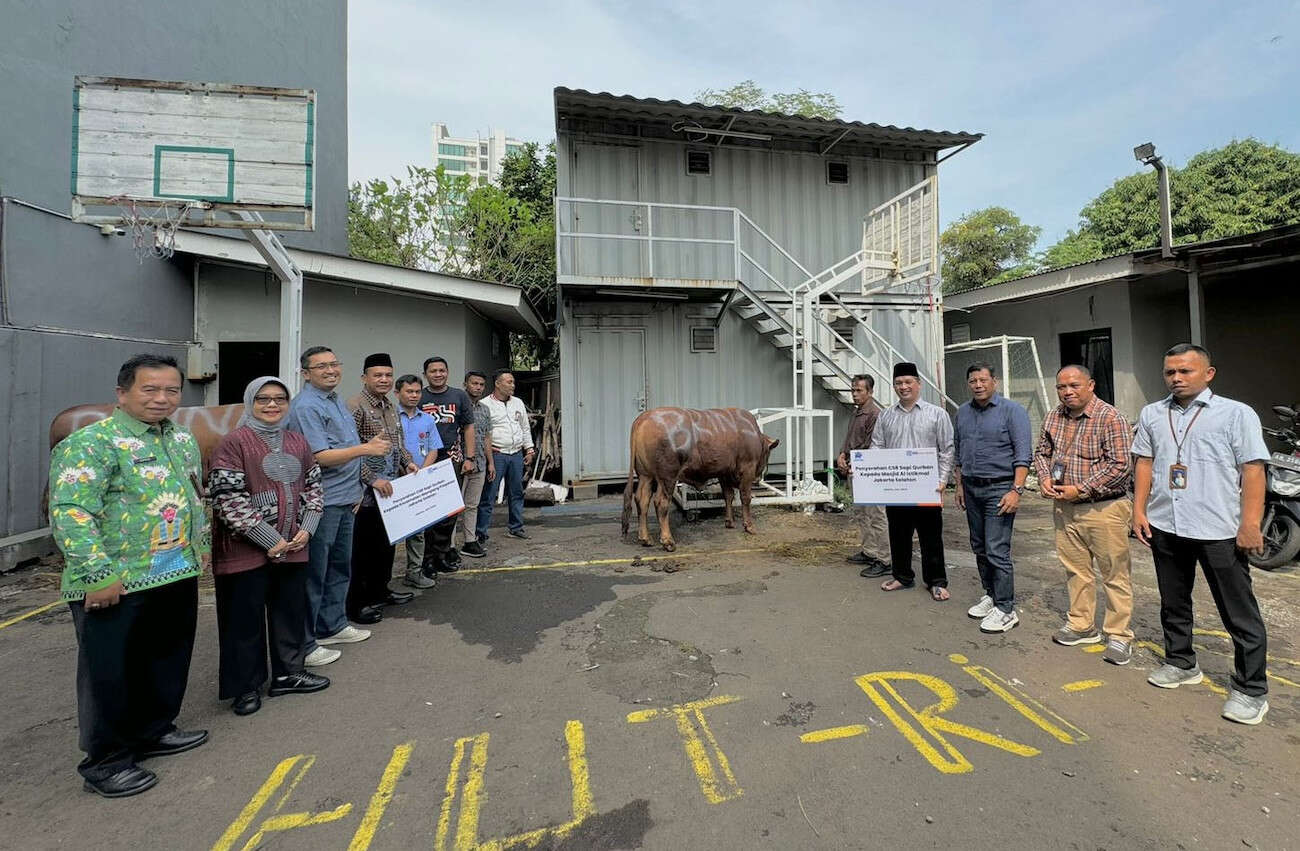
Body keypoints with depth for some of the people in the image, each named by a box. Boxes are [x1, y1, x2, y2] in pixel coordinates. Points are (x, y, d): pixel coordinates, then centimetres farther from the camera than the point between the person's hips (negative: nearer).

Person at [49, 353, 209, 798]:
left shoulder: (183, 440, 10)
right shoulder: (90, 443, -14)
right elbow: (69, 512, -20)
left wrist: (197, 553, 16)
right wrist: (99, 574, -23)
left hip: (177, 577, 8)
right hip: (115, 584, -7)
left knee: (168, 660, 19)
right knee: (110, 673, 7)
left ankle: (153, 731, 38)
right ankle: (106, 761, 24)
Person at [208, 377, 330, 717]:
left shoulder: (297, 442, 9)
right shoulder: (233, 442, -9)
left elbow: (313, 486, 14)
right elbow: (228, 499, -15)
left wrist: (307, 528, 0)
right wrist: (270, 540, -15)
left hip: (293, 547, 6)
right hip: (247, 550, -5)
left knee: (292, 610, 15)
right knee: (246, 619, 7)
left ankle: (288, 673, 31)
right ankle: (246, 686, 24)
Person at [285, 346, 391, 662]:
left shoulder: (337, 402, 15)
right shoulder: (306, 406, -16)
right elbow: (319, 457, -23)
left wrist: (355, 489, 20)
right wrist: (366, 448, -23)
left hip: (345, 500, 10)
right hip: (321, 502, -10)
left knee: (340, 565, 19)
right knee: (313, 573, 0)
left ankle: (332, 626, 34)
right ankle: (303, 645, 13)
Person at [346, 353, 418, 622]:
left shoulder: (391, 406, 13)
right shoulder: (356, 406, -14)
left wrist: (408, 462, 6)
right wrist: (372, 479, -24)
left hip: (390, 489, 9)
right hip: (366, 492, -9)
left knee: (386, 543, 19)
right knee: (361, 548, 2)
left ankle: (379, 590, 35)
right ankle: (356, 603, 15)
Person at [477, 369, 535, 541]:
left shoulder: (518, 403, 14)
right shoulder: (485, 404, -5)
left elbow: (525, 428, 19)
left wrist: (529, 450, 14)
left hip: (517, 454, 6)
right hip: (496, 455, -5)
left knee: (516, 493, 12)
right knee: (487, 495, -4)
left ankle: (516, 527, 25)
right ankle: (480, 532, 4)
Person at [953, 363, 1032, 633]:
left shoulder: (1012, 410, -7)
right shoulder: (963, 412, 11)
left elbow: (1023, 454, -12)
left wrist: (1016, 490, -19)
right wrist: (960, 485, 16)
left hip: (999, 489, -6)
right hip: (971, 489, 6)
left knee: (997, 551, -7)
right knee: (980, 548, 14)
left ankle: (1006, 610, 4)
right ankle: (990, 595, 28)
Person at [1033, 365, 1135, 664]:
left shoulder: (1110, 418, -12)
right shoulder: (1053, 417, 7)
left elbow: (1120, 465, -17)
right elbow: (1042, 452, 16)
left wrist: (1081, 489, -17)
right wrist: (1045, 478, -2)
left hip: (1104, 508, -6)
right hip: (1064, 507, 6)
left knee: (1115, 574, 3)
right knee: (1075, 569, 15)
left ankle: (1118, 635, 17)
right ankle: (1081, 626, 29)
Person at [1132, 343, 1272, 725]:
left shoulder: (1236, 413, -3)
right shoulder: (1152, 414, 9)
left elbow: (1253, 470, -7)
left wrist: (1250, 523, -14)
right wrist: (1139, 510, 5)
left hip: (1219, 530, -4)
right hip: (1164, 526, 4)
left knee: (1240, 613, 4)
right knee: (1173, 603, 17)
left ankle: (1251, 689, 17)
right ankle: (1181, 663, 33)